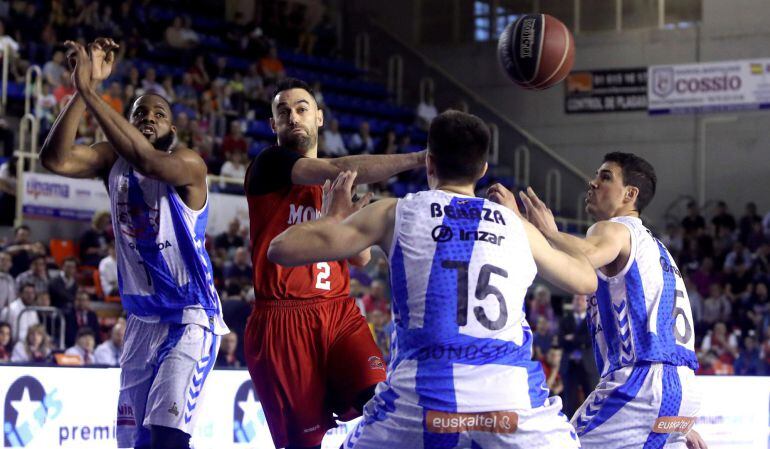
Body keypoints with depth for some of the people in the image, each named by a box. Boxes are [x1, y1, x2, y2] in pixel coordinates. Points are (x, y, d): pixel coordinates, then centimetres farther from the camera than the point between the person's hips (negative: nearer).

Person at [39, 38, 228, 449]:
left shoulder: (189, 164, -12)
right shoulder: (112, 159, 4)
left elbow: (145, 158, -34)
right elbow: (54, 159, -14)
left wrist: (89, 92, -37)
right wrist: (82, 87, -24)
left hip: (190, 318, -6)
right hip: (142, 319, 6)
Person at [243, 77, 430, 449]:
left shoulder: (335, 187, 17)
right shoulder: (269, 165, -4)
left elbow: (362, 258, 17)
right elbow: (339, 169, -22)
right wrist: (416, 159, -26)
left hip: (338, 312, 5)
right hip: (282, 319, -5)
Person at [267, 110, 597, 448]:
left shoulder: (395, 214, 10)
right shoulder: (517, 226, 16)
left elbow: (282, 249, 9)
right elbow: (585, 280, 33)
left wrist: (333, 217, 29)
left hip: (420, 396, -1)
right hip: (513, 397, 1)